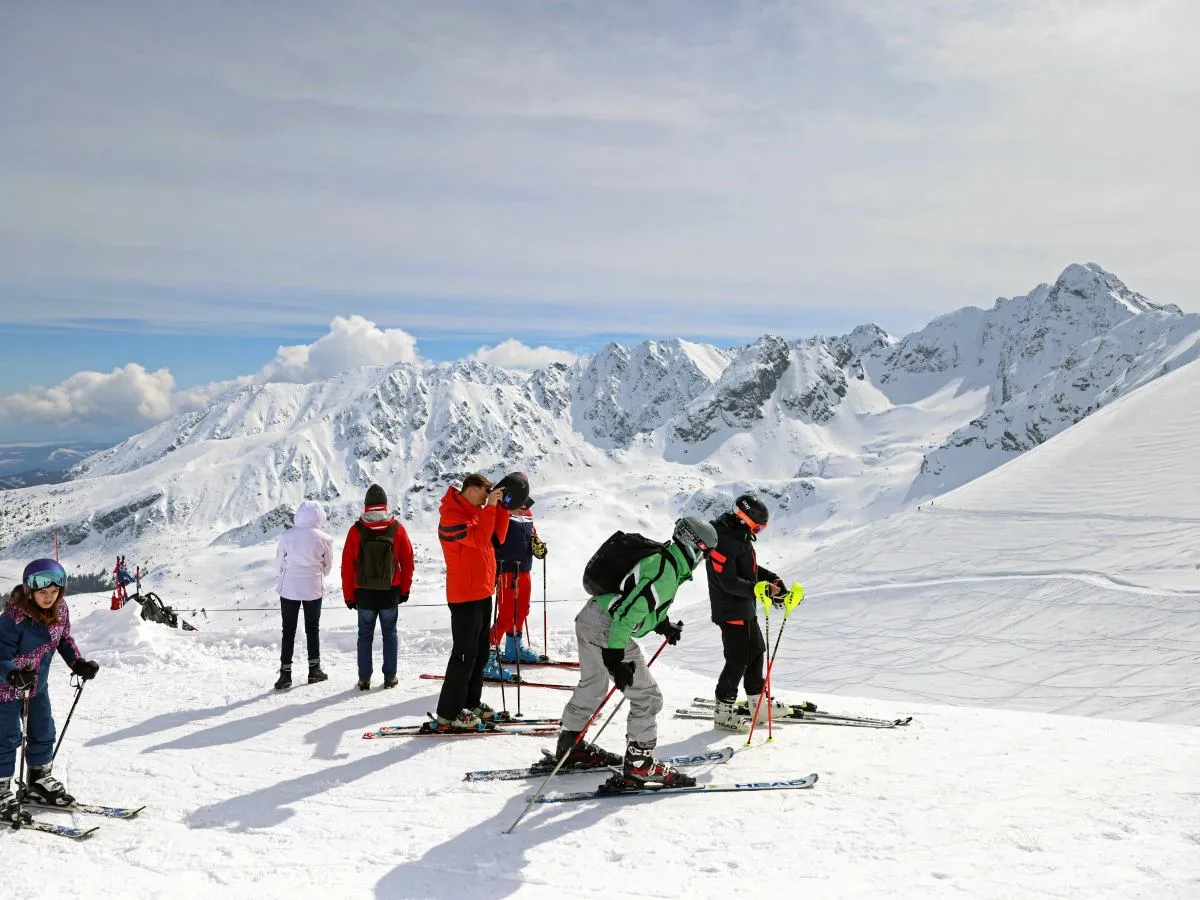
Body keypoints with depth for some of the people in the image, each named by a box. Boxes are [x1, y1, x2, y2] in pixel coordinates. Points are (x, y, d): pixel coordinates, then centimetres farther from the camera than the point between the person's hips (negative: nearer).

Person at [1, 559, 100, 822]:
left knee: (44, 733, 15)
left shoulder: (59, 609, -10)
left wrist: (78, 663, -6)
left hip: (37, 685, 7)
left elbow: (64, 638, 6)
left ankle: (39, 782, 33)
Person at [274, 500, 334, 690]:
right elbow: (327, 567, 1)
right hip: (313, 589, 0)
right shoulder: (324, 540, -10)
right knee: (312, 629, 15)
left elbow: (279, 562, 0)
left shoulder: (287, 536, -10)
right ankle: (314, 669, 19)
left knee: (288, 631, 8)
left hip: (289, 588, 0)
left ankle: (285, 673, 7)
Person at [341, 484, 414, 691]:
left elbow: (347, 565, -4)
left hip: (364, 594, 0)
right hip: (390, 593, 0)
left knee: (365, 635, 11)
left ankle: (364, 679, 12)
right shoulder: (397, 529, -7)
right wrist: (405, 589, 10)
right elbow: (407, 562, -1)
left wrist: (348, 595, 5)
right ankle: (390, 677, 13)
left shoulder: (356, 531, -8)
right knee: (389, 634, 12)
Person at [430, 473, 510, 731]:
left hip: (482, 592, 9)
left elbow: (497, 537, 9)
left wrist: (502, 507, 1)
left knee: (480, 652, 14)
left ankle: (471, 703, 24)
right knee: (465, 654, -8)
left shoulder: (476, 512, 14)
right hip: (464, 596, -9)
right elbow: (479, 538, -26)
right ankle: (448, 714, -2)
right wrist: (490, 506, -23)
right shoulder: (451, 515, -15)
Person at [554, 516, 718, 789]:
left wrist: (662, 624, 16)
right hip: (607, 630, -11)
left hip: (589, 617, 11)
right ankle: (638, 765, 0)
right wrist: (615, 656, -26)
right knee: (647, 697, -4)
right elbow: (629, 611, -26)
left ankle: (571, 746, 43)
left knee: (592, 687, 28)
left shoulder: (660, 558, 12)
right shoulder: (666, 574, -19)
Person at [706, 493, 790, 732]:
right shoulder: (723, 542, -23)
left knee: (757, 652, 18)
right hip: (730, 611, -10)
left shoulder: (741, 537, 9)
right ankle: (723, 712, 9)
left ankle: (758, 704, 30)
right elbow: (729, 582, -27)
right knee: (738, 660, -3)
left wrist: (772, 579, 6)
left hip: (746, 609, 10)